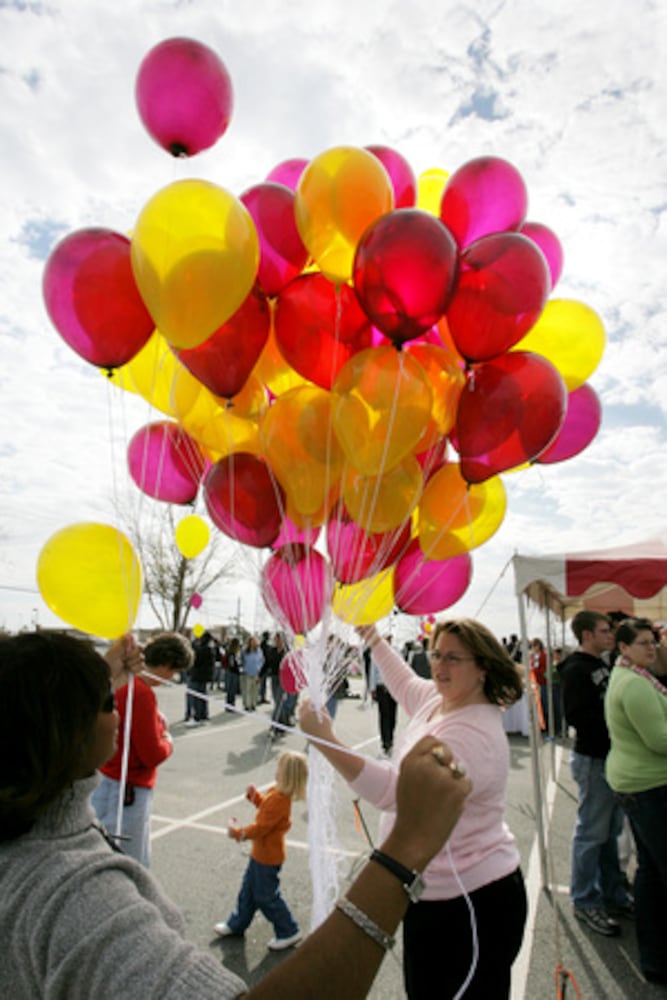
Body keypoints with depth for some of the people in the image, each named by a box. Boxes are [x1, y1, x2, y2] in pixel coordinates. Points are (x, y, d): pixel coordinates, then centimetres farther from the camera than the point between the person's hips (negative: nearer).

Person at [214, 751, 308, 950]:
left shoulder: (279, 800, -33)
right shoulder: (276, 792, -3)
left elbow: (261, 827, -29)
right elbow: (265, 806, 17)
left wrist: (238, 833, -17)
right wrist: (254, 796, 1)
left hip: (268, 857, -9)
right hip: (260, 852, 10)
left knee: (266, 896, 7)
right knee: (249, 889, 23)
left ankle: (288, 932, 22)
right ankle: (237, 924, 41)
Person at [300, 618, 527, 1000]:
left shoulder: (473, 735, -29)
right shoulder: (439, 699, 0)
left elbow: (396, 790, -39)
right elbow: (406, 685, 24)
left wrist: (326, 741, -43)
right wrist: (374, 639, 28)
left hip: (474, 901, -9)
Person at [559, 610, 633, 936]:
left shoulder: (603, 665, 12)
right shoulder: (575, 670, -18)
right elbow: (577, 716, -25)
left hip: (611, 756, 9)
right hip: (592, 759, -9)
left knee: (611, 830, 20)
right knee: (592, 833, 3)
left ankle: (613, 894, 34)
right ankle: (585, 901, 17)